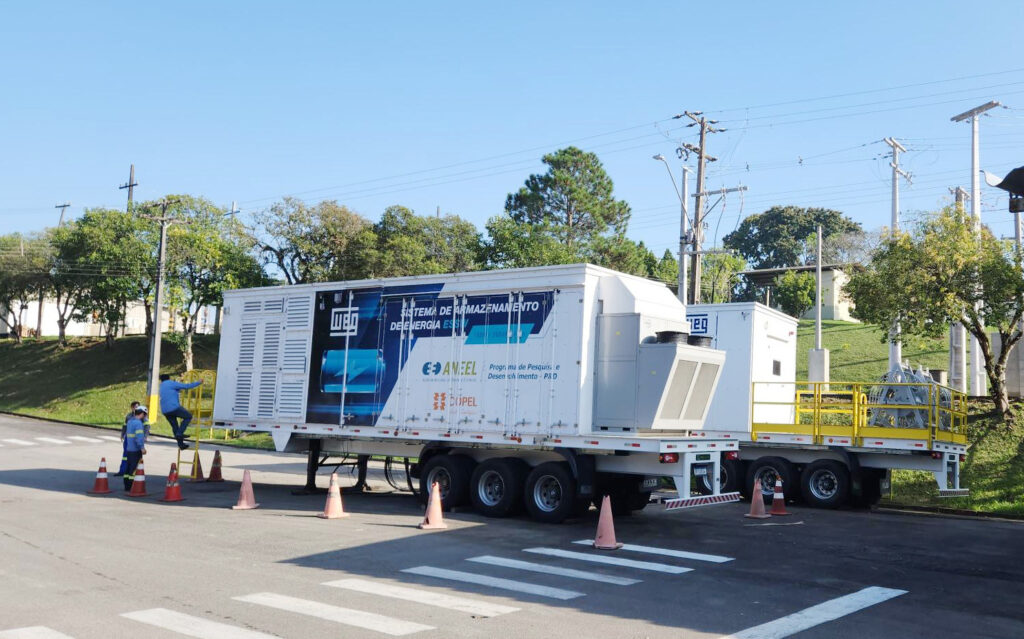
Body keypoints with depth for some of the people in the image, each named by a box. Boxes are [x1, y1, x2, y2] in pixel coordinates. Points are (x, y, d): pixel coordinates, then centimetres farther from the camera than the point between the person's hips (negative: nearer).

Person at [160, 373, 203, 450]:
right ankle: (179, 434, -2)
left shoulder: (162, 386, 22)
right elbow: (186, 386, -5)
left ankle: (181, 444, 19)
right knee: (188, 416, 9)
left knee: (174, 426, 16)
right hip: (174, 408, -8)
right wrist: (198, 382, 4)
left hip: (165, 411, 8)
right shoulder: (171, 383, -1)